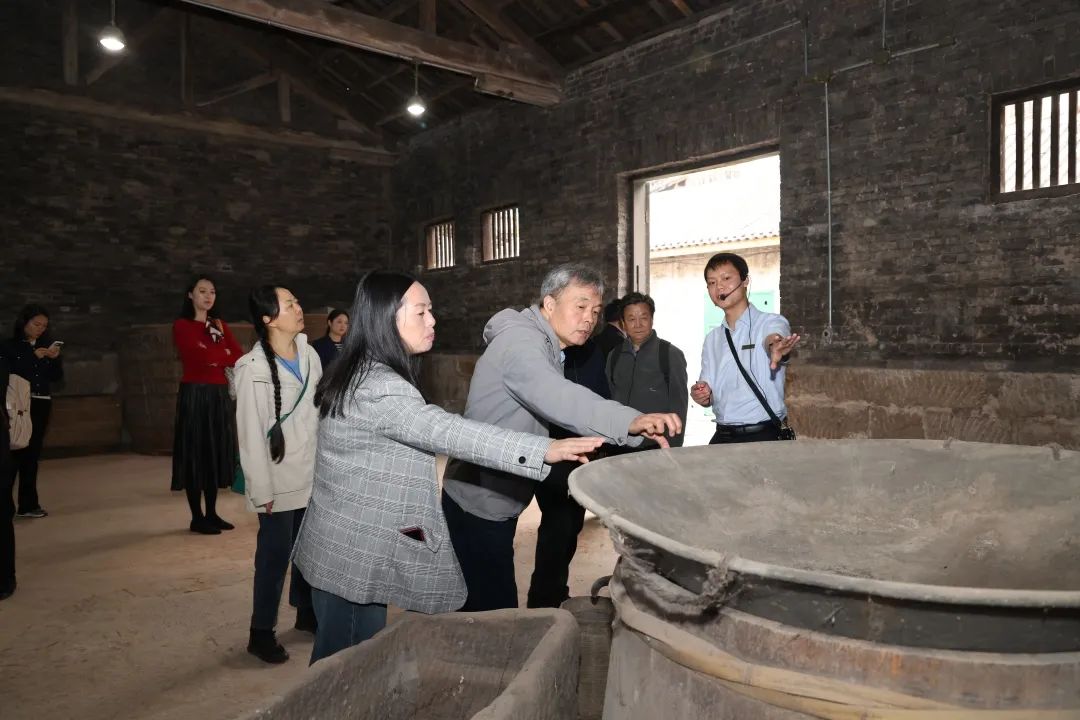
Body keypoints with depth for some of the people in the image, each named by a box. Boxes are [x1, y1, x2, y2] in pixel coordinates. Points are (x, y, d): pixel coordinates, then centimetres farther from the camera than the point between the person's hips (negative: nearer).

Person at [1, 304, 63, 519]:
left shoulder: (47, 345, 11)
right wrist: (34, 356, -18)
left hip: (41, 405, 4)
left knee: (32, 454, 7)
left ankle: (28, 504, 11)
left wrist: (55, 359, -8)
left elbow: (57, 378, 9)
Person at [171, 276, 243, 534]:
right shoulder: (182, 326, -3)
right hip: (195, 394, -6)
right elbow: (199, 356, -17)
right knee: (195, 454, -1)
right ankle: (197, 518, 6)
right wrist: (224, 354, -3)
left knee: (216, 453, 8)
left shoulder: (220, 325, 15)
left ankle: (212, 513, 17)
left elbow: (239, 356, 3)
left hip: (219, 395, 6)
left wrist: (213, 356, -10)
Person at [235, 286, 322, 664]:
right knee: (275, 554, 4)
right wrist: (262, 490, -13)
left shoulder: (309, 354, 0)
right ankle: (261, 633, 21)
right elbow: (251, 434, -15)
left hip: (313, 473, 6)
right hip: (280, 480, -5)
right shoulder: (253, 370, -17)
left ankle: (306, 611, 38)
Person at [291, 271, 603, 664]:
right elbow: (445, 430, -35)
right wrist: (543, 449, -40)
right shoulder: (377, 385, -23)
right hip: (354, 556, -10)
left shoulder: (359, 374, 10)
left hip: (343, 548, 10)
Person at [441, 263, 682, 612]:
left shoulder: (547, 346, 14)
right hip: (479, 504, -10)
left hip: (497, 500, 10)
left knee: (494, 607, 19)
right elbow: (557, 397, -40)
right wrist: (632, 422, -53)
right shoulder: (521, 340, -21)